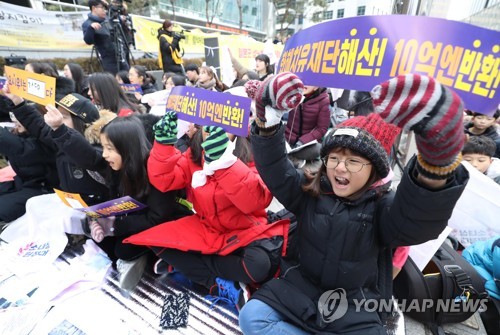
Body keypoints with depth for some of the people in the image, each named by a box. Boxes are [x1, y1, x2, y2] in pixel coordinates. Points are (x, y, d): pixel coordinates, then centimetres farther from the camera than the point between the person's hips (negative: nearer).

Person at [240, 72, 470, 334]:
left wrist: (438, 152, -52)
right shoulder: (308, 192, -3)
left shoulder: (383, 207, -10)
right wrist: (267, 119, -31)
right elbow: (273, 167, -13)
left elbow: (422, 216, -32)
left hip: (354, 310, -1)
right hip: (299, 289, 2)